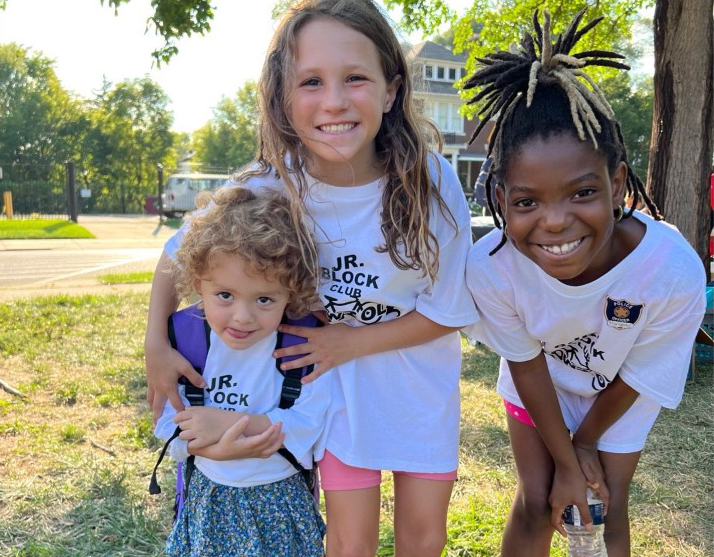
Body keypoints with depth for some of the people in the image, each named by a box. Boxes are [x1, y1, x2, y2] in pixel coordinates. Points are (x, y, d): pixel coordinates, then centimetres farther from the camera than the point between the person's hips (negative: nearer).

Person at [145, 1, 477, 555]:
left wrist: (352, 342, -19)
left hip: (420, 375, 1)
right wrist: (157, 346, -15)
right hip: (338, 381, 0)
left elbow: (447, 312, -14)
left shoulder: (432, 182, -24)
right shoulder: (268, 187, -22)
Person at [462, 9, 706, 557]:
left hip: (617, 399, 0)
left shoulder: (674, 270, -38)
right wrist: (565, 460, -10)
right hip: (537, 388, 0)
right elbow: (527, 366, -19)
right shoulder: (490, 266, -37)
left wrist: (586, 441, -4)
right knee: (537, 505, 8)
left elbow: (633, 380, -20)